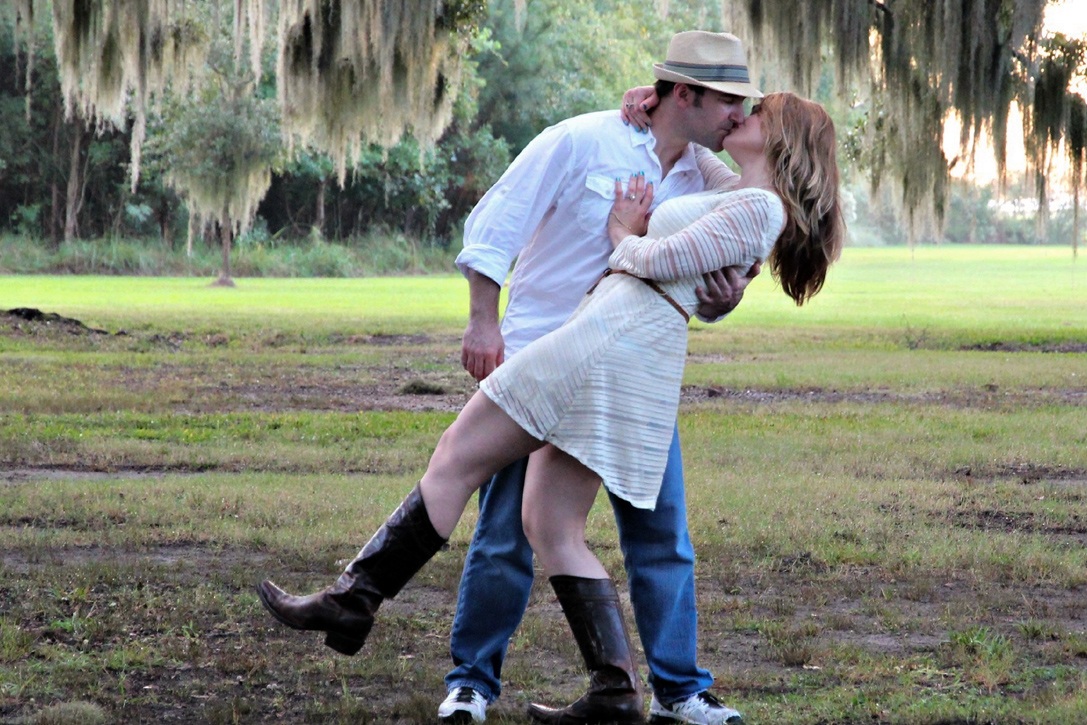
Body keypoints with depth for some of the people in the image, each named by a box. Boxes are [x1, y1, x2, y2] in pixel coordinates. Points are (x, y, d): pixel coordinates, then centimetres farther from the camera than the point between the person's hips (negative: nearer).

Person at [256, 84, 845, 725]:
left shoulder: (760, 207, -3)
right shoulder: (725, 198, 26)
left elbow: (662, 259, -9)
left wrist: (623, 236, 10)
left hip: (616, 340, -10)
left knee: (456, 460, -5)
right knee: (552, 528, 5)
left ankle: (354, 602, -3)